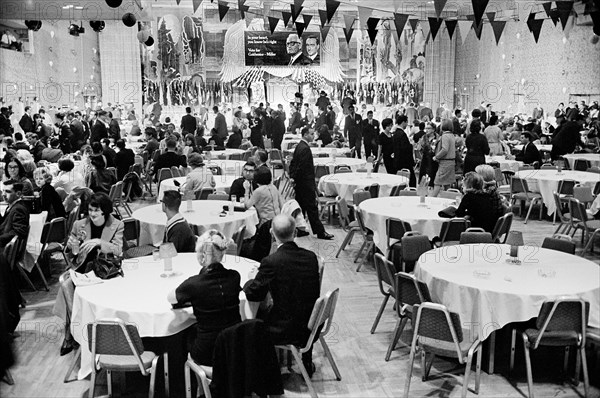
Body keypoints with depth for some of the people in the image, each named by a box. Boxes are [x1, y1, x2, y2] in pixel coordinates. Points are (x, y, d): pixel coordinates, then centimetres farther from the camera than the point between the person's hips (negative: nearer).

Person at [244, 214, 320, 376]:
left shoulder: (271, 262, -21)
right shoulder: (311, 257, -5)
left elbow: (252, 294, -10)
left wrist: (251, 280, 13)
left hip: (285, 332, -5)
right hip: (313, 326, 5)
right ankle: (307, 365, 47)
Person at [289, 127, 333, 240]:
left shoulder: (299, 146, 12)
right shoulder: (305, 148, -19)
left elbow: (293, 163, 17)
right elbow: (301, 167, -22)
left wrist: (292, 177, 14)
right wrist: (295, 179, -12)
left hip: (299, 183, 10)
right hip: (306, 183, -10)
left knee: (300, 206, 15)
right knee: (312, 208, -5)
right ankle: (320, 232, 1)